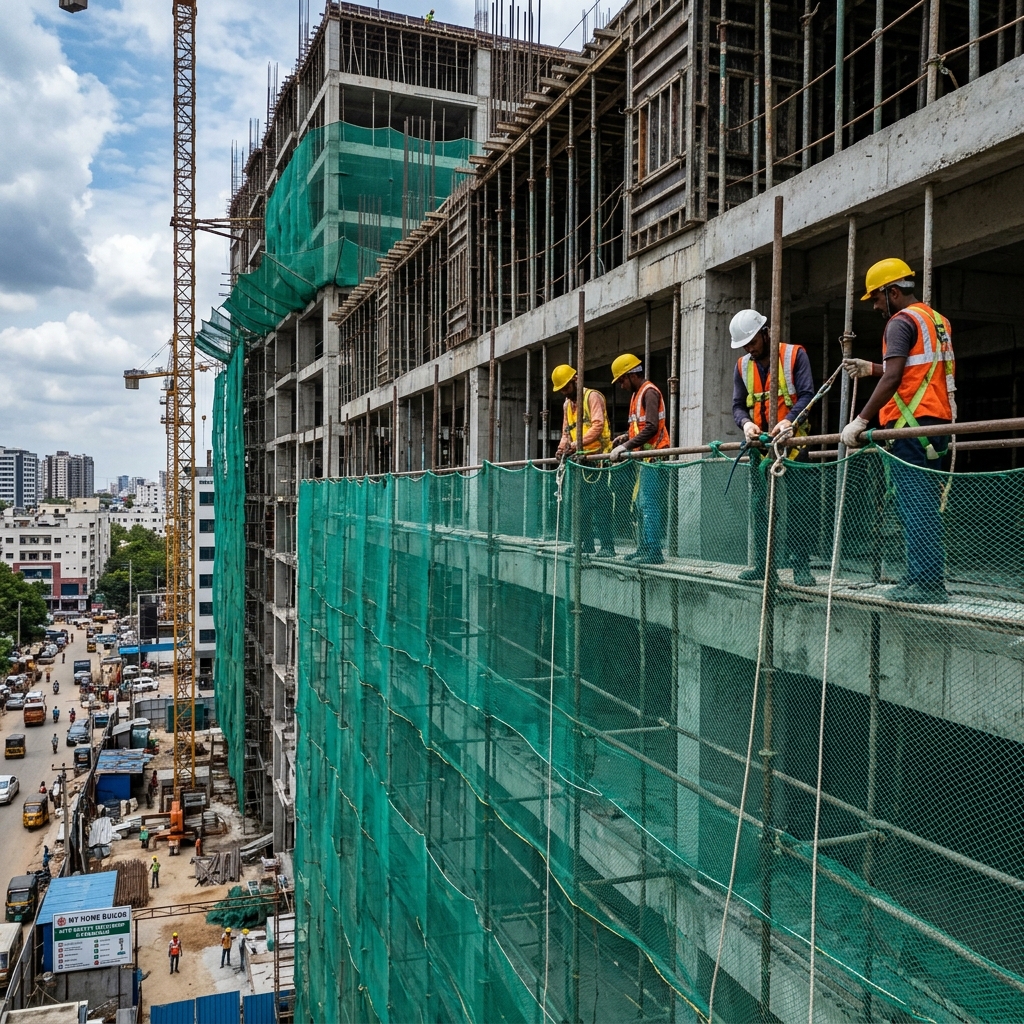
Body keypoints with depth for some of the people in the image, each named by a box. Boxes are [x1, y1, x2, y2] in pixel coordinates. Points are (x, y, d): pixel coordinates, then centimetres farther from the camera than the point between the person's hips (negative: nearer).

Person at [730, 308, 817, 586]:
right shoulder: (742, 366, 10)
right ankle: (762, 564, 13)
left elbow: (806, 395, -12)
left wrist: (789, 420, -30)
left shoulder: (795, 355, -4)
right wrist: (746, 423, -15)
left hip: (792, 443, -5)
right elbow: (738, 405, 9)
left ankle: (801, 566, 1)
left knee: (799, 505, -4)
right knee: (759, 505, 6)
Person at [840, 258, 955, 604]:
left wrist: (861, 420, -21)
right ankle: (923, 578, 13)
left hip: (911, 424, -9)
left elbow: (893, 379, -19)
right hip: (936, 421, 9)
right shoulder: (938, 320, 22)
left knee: (915, 506, -9)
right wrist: (872, 368, 33)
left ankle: (926, 583, -9)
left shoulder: (901, 321, -6)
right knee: (924, 505, 10)